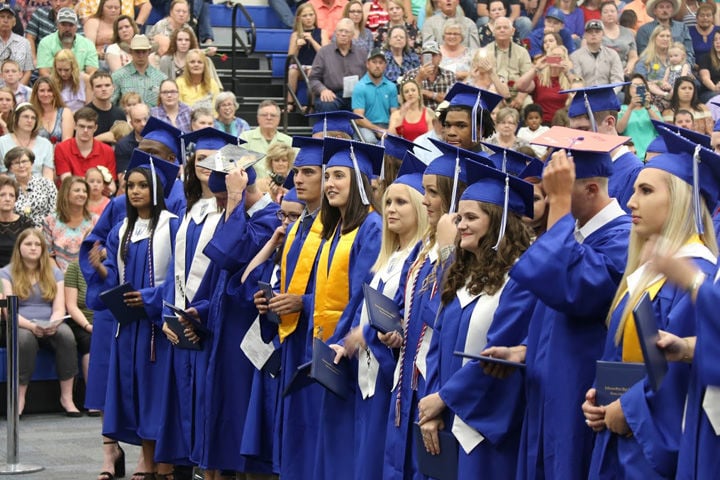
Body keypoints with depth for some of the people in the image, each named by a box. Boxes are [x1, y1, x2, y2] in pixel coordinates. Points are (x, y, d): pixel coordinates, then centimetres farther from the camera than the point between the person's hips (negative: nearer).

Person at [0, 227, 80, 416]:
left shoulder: (54, 273, 12)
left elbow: (59, 308, 3)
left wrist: (53, 324, -21)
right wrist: (31, 326, -26)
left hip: (50, 328, 2)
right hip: (21, 326, -2)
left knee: (66, 334, -32)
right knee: (25, 338, -38)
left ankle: (67, 397, -30)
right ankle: (20, 397, -31)